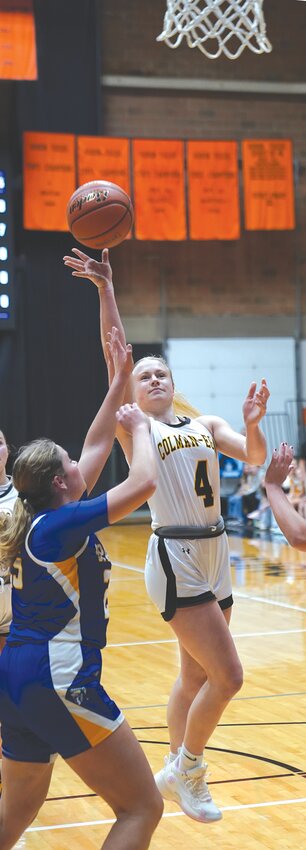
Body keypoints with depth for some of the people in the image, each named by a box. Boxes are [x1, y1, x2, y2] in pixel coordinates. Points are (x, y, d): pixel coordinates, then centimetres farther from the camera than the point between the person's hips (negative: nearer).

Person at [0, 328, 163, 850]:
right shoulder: (61, 526, -14)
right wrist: (139, 426, 1)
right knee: (142, 808, -4)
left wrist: (118, 384, 26)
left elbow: (96, 448, 21)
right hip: (59, 681, -10)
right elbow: (143, 482, -16)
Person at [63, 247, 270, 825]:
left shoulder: (207, 425, 13)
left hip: (214, 555, 6)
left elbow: (254, 457, 0)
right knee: (228, 676, -10)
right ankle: (186, 768, 8)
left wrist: (252, 425, -21)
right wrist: (105, 289, -20)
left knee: (196, 676, 15)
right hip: (175, 559, -6)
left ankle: (179, 774, 30)